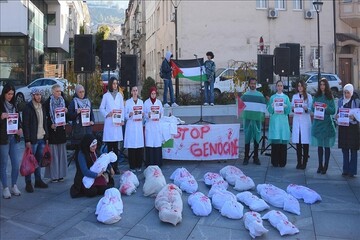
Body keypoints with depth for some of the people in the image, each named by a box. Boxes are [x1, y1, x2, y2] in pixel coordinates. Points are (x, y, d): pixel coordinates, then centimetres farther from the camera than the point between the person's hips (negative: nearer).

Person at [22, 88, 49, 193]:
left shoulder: (42, 107, 14)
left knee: (39, 161, 12)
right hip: (32, 140, -6)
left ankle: (38, 180, 21)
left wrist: (46, 137, 13)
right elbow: (25, 125, -10)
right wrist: (27, 140, -14)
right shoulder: (28, 108, -6)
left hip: (42, 139, 6)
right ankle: (28, 183, 7)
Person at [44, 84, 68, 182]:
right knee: (53, 153, -3)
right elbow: (45, 116, -5)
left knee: (62, 153, 7)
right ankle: (53, 175, 4)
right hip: (52, 130, -5)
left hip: (61, 129, 5)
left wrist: (66, 111, -4)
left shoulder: (63, 101, 11)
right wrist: (50, 125, -16)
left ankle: (60, 174, 15)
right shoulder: (48, 102, -4)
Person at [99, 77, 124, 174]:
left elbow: (122, 108, 10)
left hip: (118, 123, 2)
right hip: (109, 123, -2)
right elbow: (101, 108, 6)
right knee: (109, 146, -1)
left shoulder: (119, 95, 13)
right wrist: (107, 114, -11)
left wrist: (122, 120, 0)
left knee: (116, 147, 3)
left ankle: (116, 166, 8)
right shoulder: (106, 95, 6)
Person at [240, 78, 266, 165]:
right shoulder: (245, 95, 8)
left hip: (257, 118, 0)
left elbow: (263, 106, 7)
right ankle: (246, 157, 7)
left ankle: (256, 157, 13)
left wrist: (263, 115, 0)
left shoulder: (260, 95, 7)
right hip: (247, 118, 0)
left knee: (257, 138, 4)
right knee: (247, 138, 2)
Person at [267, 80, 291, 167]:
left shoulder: (286, 97, 11)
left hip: (283, 120, 1)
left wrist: (285, 107, -13)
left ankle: (282, 162, 6)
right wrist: (272, 106, -14)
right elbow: (269, 111, 5)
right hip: (275, 120, -1)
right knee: (275, 141, -5)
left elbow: (288, 111, 6)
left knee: (283, 141, -2)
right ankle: (275, 162, 3)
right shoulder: (272, 97, 9)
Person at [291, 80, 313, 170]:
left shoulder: (308, 96, 5)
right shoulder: (294, 96, 15)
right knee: (297, 141, 2)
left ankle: (304, 162, 2)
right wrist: (293, 108, -8)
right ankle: (299, 162, 8)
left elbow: (310, 109, 0)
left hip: (305, 120, -3)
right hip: (296, 119, 3)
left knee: (305, 141, -4)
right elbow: (291, 107, 14)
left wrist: (306, 109, -20)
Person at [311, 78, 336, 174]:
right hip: (317, 123, 3)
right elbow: (312, 109, 9)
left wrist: (327, 108, -20)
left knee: (327, 146, 0)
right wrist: (313, 106, -12)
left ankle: (325, 166, 6)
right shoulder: (316, 96, 9)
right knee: (319, 145, 8)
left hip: (327, 124, -2)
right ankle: (320, 166, 16)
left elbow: (333, 111, -2)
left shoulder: (330, 97, 1)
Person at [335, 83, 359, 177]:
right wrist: (337, 116, -5)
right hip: (343, 127, 4)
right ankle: (345, 170, 16)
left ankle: (352, 171, 5)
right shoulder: (341, 101, 8)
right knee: (344, 149, 8)